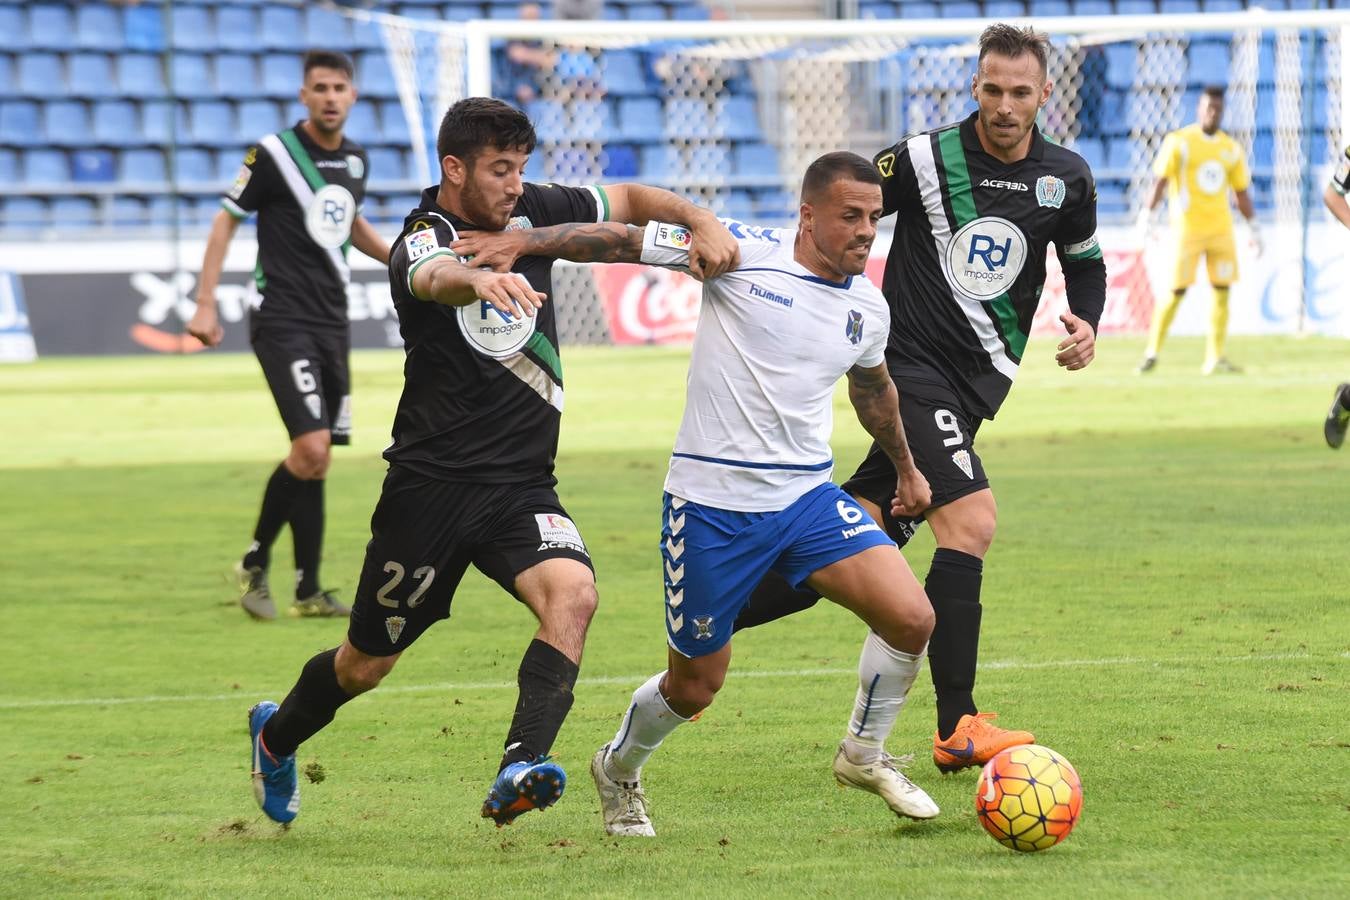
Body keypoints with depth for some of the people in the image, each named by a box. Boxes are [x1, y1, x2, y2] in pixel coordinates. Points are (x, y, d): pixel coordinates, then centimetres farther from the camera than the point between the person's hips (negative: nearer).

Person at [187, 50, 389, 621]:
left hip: (332, 324, 7)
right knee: (311, 450, -17)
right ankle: (255, 563, 0)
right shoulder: (274, 154, -9)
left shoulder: (355, 161, 10)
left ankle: (308, 591, 11)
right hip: (283, 322, -7)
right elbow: (226, 222, -3)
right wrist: (205, 305, -9)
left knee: (317, 460, 6)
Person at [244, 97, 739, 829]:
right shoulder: (423, 239, -16)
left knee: (572, 592, -27)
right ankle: (275, 736, 40)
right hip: (433, 484, -4)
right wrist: (481, 280, -66)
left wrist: (701, 222, -5)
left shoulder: (530, 211, 3)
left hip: (522, 486, 4)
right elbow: (435, 277, -42)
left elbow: (628, 201, 16)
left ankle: (520, 769, -37)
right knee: (367, 664, 9)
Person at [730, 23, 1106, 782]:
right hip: (911, 368, -6)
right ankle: (957, 729, -16)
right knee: (973, 520, -20)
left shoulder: (1067, 178, 6)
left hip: (976, 380, 6)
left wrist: (1086, 322, 2)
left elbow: (1085, 262, 21)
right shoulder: (926, 159, -9)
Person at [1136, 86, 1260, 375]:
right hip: (1187, 229, -4)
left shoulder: (1231, 149, 11)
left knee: (1222, 291, -1)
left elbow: (1241, 192, 16)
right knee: (1175, 292, -5)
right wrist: (1146, 217, -18)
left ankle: (1215, 359, 4)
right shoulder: (1179, 142, -3)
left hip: (1221, 230, 4)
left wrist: (1254, 229, 12)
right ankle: (1152, 353, 8)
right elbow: (1160, 181, -8)